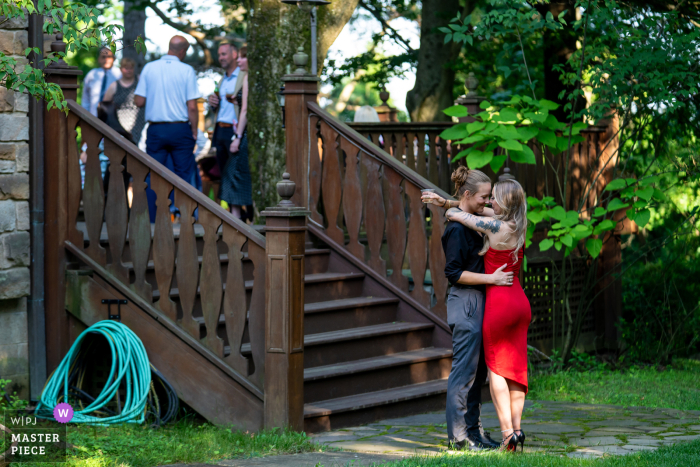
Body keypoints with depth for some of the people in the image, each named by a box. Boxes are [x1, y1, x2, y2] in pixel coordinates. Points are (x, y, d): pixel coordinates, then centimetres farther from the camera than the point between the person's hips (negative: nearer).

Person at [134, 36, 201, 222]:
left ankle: (150, 219, 3)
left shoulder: (149, 68, 1)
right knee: (185, 176, 5)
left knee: (152, 177, 6)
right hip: (180, 129, -2)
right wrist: (194, 131, 1)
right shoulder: (186, 70, -6)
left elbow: (139, 100, 1)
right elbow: (192, 107, -9)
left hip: (155, 130, 2)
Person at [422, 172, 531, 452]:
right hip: (520, 302, 7)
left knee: (495, 369, 2)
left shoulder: (495, 227, -14)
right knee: (515, 367, 9)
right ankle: (516, 429, 7)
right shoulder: (517, 225, 7)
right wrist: (446, 202, 16)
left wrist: (449, 209, 18)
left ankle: (507, 432, -4)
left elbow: (455, 215, -4)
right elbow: (479, 210, 17)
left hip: (499, 302, -7)